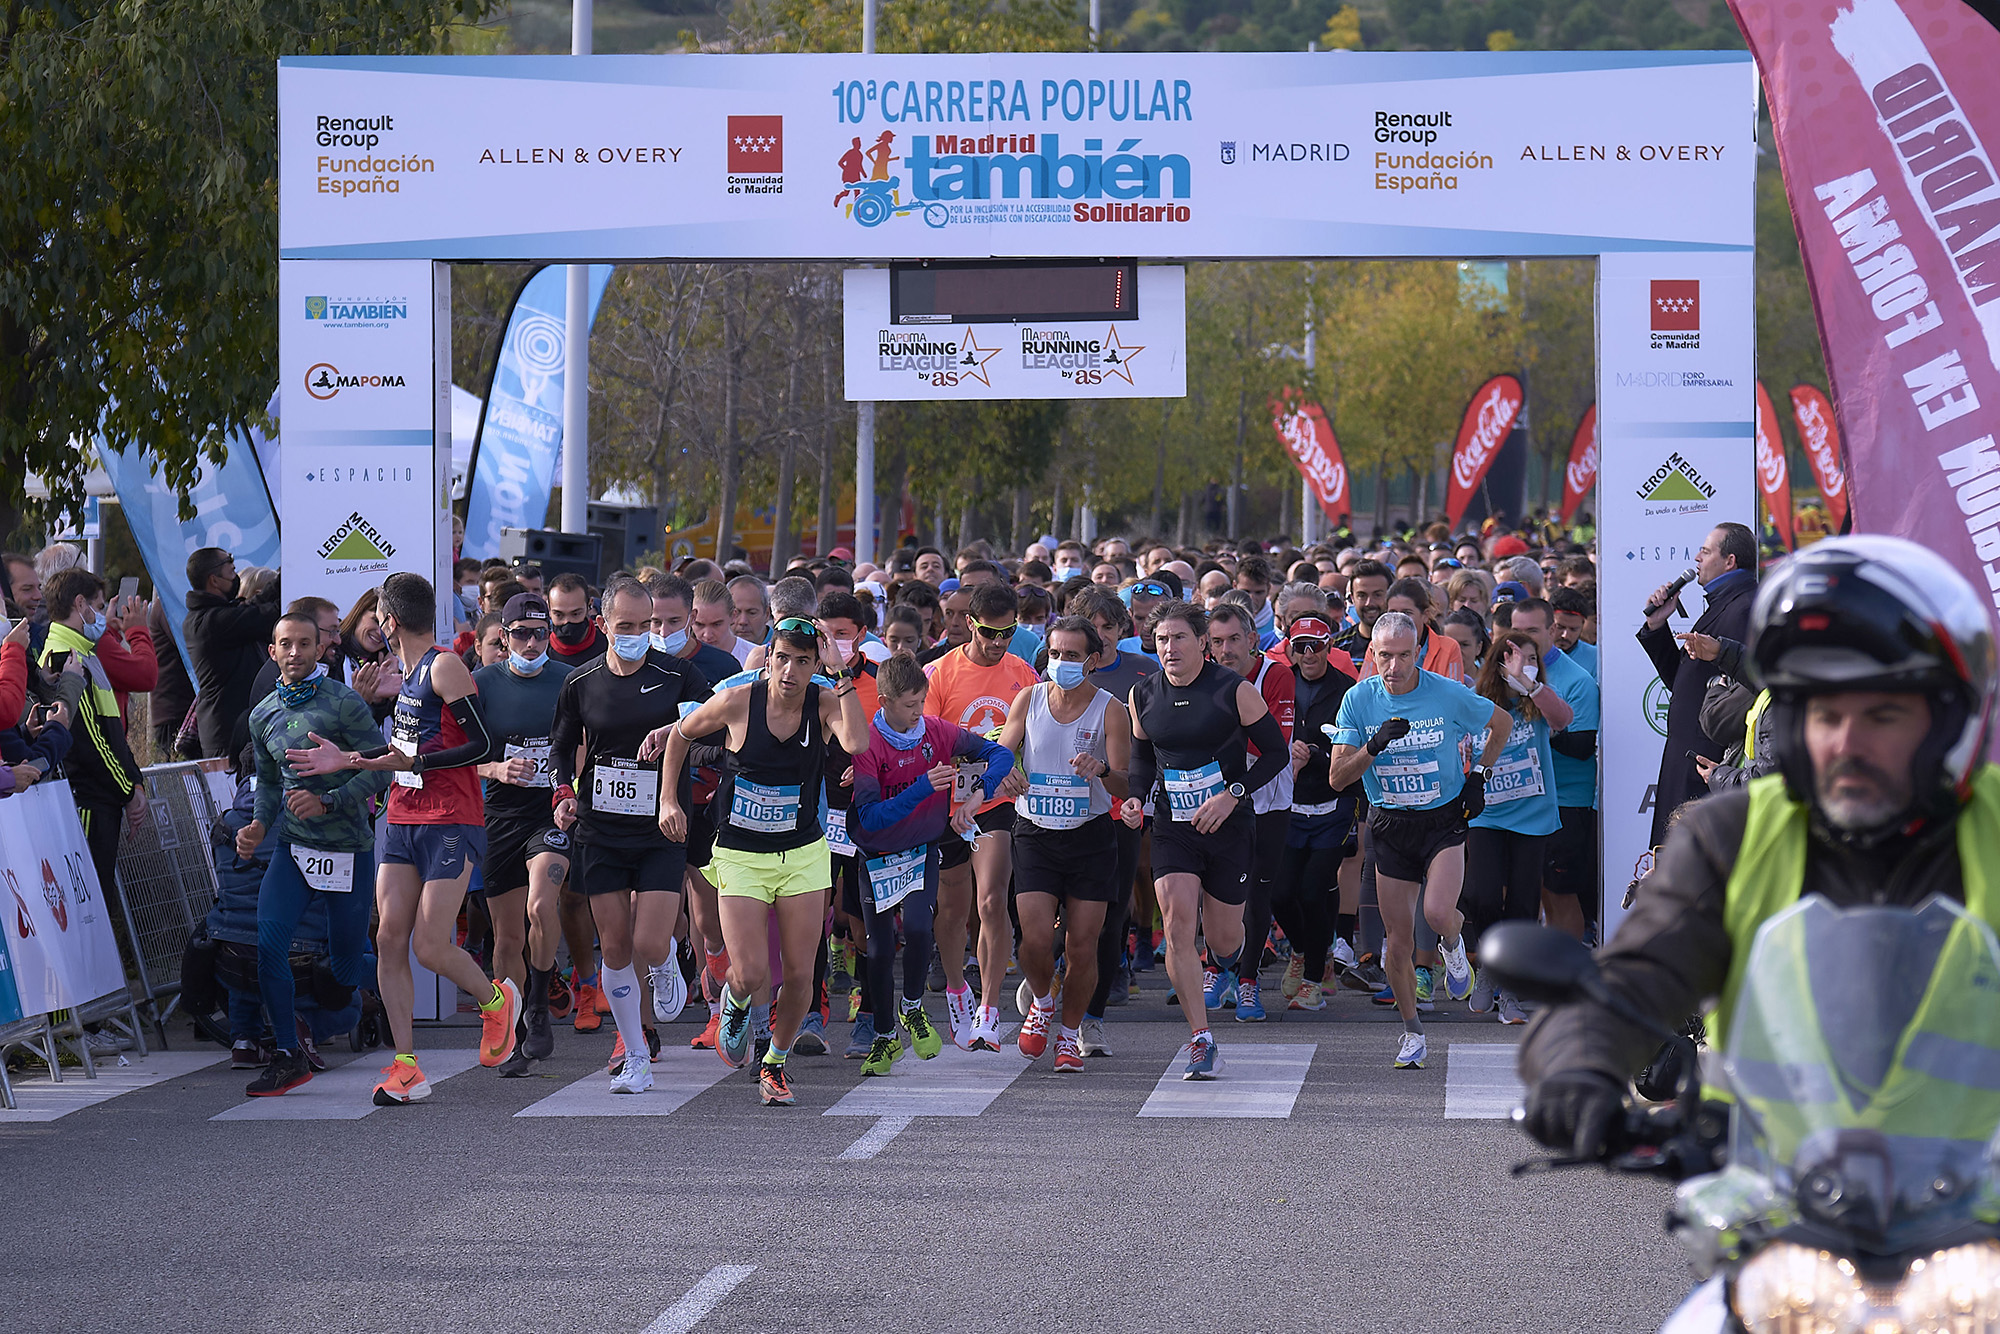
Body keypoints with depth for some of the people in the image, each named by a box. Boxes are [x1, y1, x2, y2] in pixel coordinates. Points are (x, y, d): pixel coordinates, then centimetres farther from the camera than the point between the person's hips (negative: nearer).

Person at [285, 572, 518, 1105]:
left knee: (431, 946, -10)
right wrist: (348, 759, 24)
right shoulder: (410, 674, 16)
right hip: (403, 822, 8)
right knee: (389, 940, -2)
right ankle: (406, 1068, 0)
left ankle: (496, 1001, 21)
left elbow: (481, 743, -16)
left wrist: (413, 764, -21)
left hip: (450, 825, -8)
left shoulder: (445, 667, -11)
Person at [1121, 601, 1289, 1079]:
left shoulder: (1233, 691, -10)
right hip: (1172, 829, 2)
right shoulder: (1144, 696, 2)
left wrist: (1232, 794, -16)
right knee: (1178, 924, -17)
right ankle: (1200, 1040, -13)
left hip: (1229, 827, -2)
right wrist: (1135, 798, -1)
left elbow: (1276, 752, -5)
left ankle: (1222, 967, 51)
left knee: (1223, 935, 10)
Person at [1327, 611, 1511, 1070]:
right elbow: (1337, 777, -10)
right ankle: (1412, 1034, 21)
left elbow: (1502, 723, 9)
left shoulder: (1447, 694, -10)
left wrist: (1479, 775, 3)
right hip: (1390, 826, 2)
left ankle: (1453, 946, 13)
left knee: (1438, 913, -25)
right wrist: (1375, 746, -26)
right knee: (1398, 943, 2)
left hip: (1444, 820, -2)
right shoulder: (1359, 700, -6)